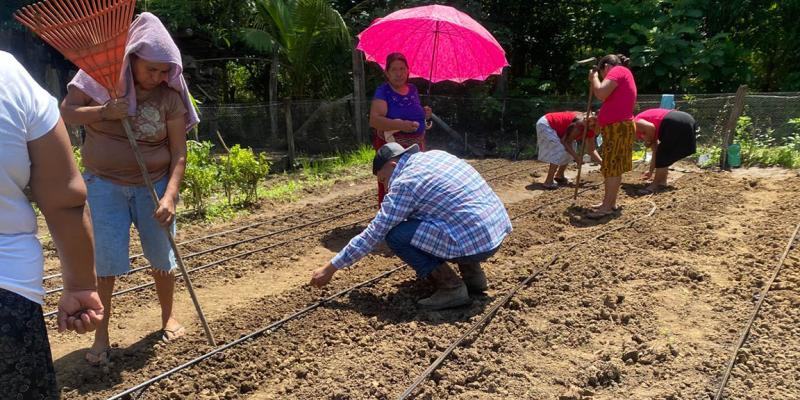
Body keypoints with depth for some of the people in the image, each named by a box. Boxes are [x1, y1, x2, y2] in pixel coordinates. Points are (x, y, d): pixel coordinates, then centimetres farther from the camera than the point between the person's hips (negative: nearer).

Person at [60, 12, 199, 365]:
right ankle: (101, 333, 12)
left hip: (154, 184, 1)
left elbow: (178, 152, -11)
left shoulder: (169, 96, -9)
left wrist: (170, 196, -22)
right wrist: (104, 112, -22)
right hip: (105, 183, 0)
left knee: (162, 256, 9)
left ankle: (168, 316, 31)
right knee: (105, 259, -2)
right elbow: (66, 112, -5)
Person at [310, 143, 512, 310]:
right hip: (498, 231, 9)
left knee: (395, 235, -4)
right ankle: (472, 273, 19)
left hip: (475, 242, -9)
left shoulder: (405, 184, -9)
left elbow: (373, 234, -7)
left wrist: (331, 268, 1)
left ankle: (451, 287, -4)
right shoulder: (435, 155, 14)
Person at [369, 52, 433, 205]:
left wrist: (424, 114, 4)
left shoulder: (412, 89, 11)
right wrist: (400, 125, -34)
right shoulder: (383, 92, -8)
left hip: (416, 146, 6)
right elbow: (374, 120, -21)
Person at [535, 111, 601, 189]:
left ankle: (559, 176, 21)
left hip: (555, 128, 10)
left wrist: (602, 162, -9)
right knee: (560, 152, -19)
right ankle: (548, 182, -15)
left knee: (569, 150, 7)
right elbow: (565, 141, -23)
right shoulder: (579, 124, -30)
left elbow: (591, 150, 0)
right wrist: (575, 156, -20)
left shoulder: (590, 129, -5)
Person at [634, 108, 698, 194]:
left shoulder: (636, 123, 9)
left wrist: (648, 142, 2)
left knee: (662, 156, 2)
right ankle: (662, 181, 29)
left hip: (675, 124, -9)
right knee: (664, 155, 24)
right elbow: (656, 151, 34)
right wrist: (650, 171, 41)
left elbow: (651, 127, -17)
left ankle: (655, 185, 7)